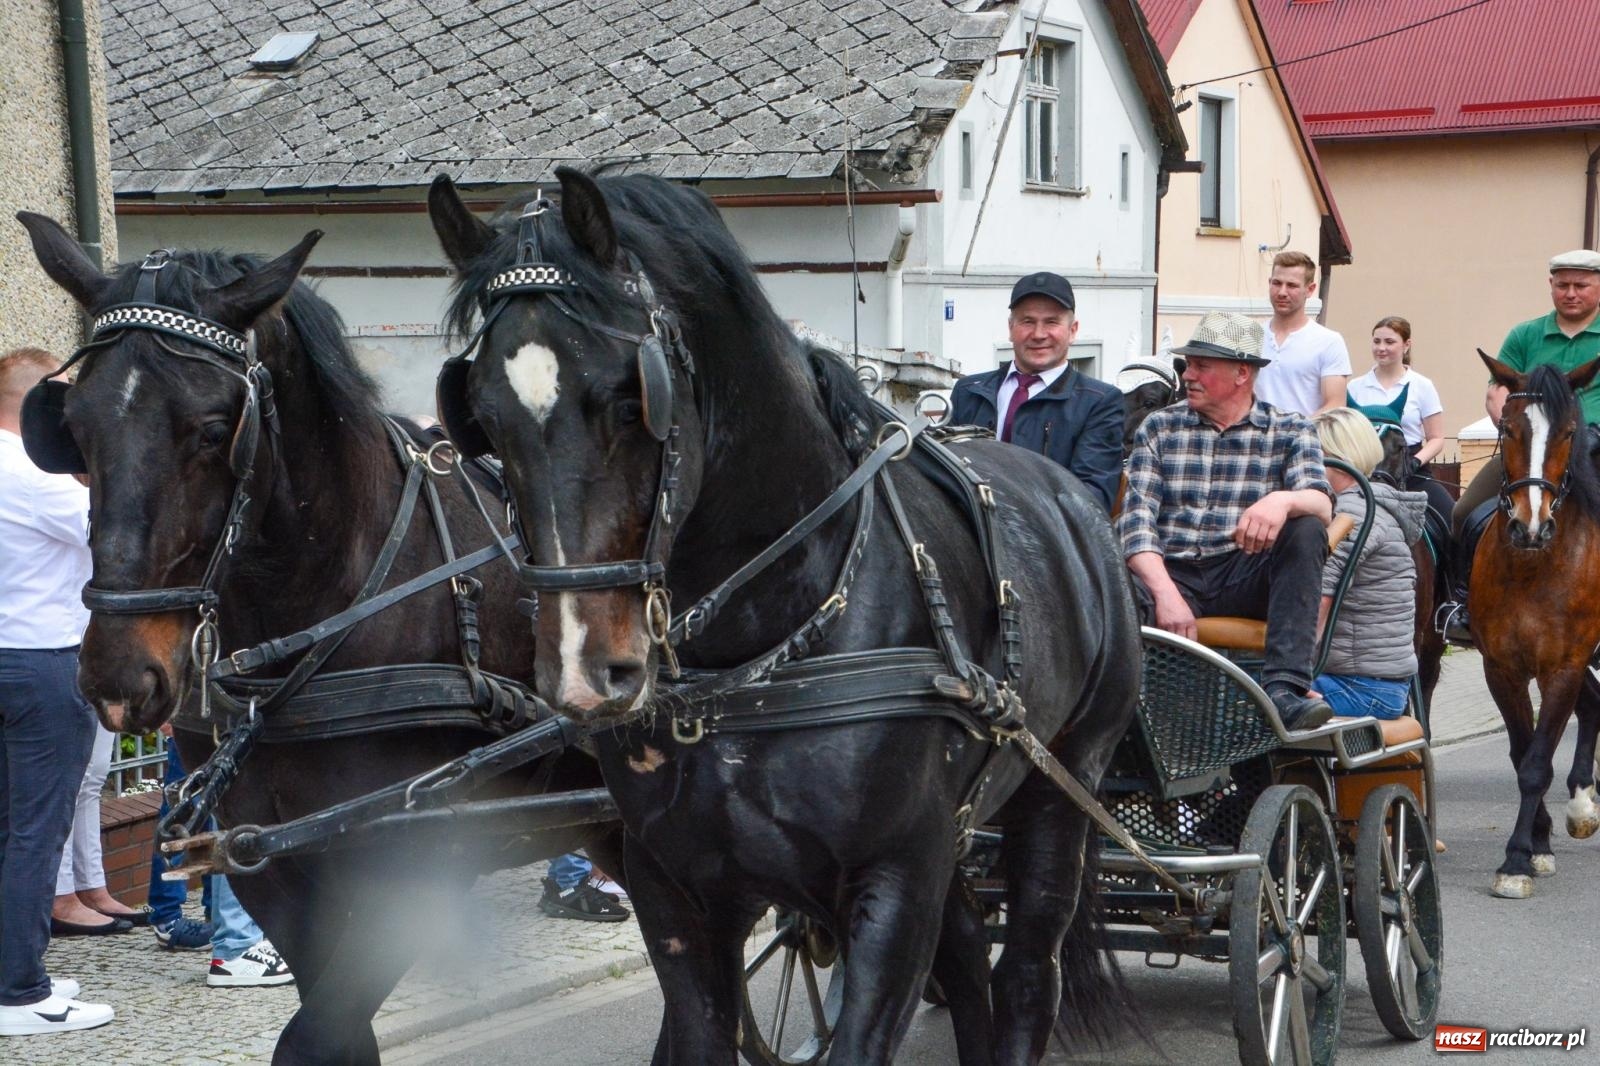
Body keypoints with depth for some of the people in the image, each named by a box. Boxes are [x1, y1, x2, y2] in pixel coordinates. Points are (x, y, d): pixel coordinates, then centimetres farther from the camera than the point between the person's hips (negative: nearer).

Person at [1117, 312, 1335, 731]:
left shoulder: (1289, 430, 10)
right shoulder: (1160, 428, 12)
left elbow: (1321, 503, -7)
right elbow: (1137, 517, -2)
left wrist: (1283, 501, -33)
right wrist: (1165, 592, -19)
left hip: (1249, 580, 1)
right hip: (1172, 574, -1)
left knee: (1305, 529, -30)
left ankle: (1284, 689, -36)